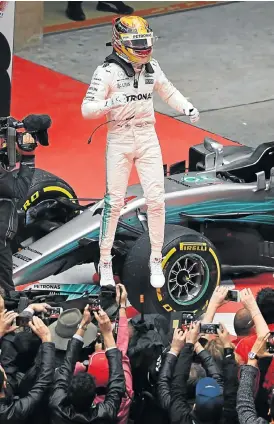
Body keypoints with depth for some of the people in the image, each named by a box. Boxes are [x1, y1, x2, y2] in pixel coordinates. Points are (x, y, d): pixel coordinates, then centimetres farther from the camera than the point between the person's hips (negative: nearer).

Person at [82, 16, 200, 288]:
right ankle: (105, 262, 8)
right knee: (114, 202, -4)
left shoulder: (151, 68, 5)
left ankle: (156, 260, 8)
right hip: (119, 139, -4)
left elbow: (168, 92, 22)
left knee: (156, 199, -3)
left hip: (147, 138, 4)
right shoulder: (108, 71, -11)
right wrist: (110, 104, -33)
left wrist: (187, 108, 5)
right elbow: (87, 109, -15)